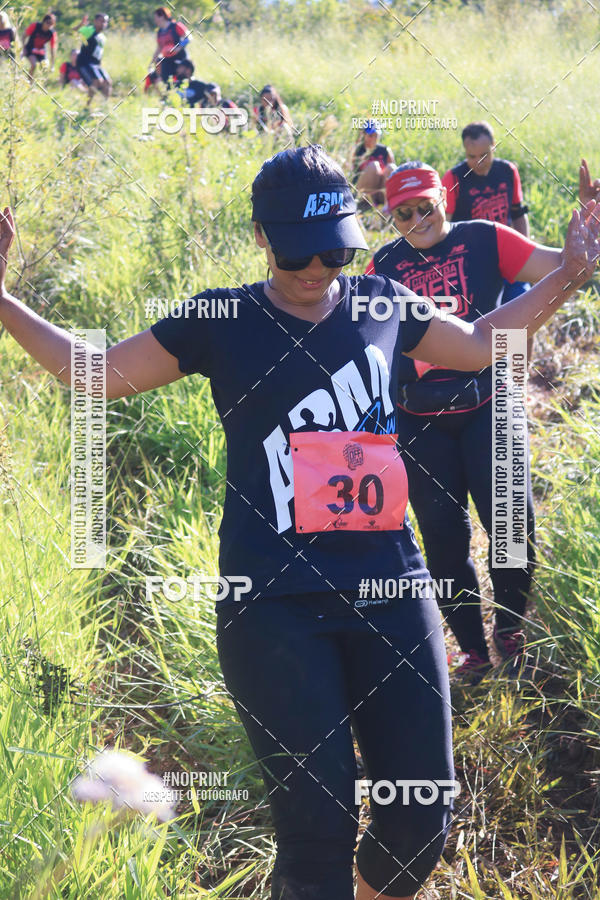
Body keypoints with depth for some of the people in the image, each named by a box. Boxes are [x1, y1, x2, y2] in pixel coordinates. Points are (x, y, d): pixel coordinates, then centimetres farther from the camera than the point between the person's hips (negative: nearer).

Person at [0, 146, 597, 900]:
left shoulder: (381, 305, 11)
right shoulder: (221, 322, 3)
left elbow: (479, 343, 28)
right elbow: (95, 372, 9)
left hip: (389, 588, 3)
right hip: (274, 603, -3)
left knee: (422, 816, 2)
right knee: (317, 825, -11)